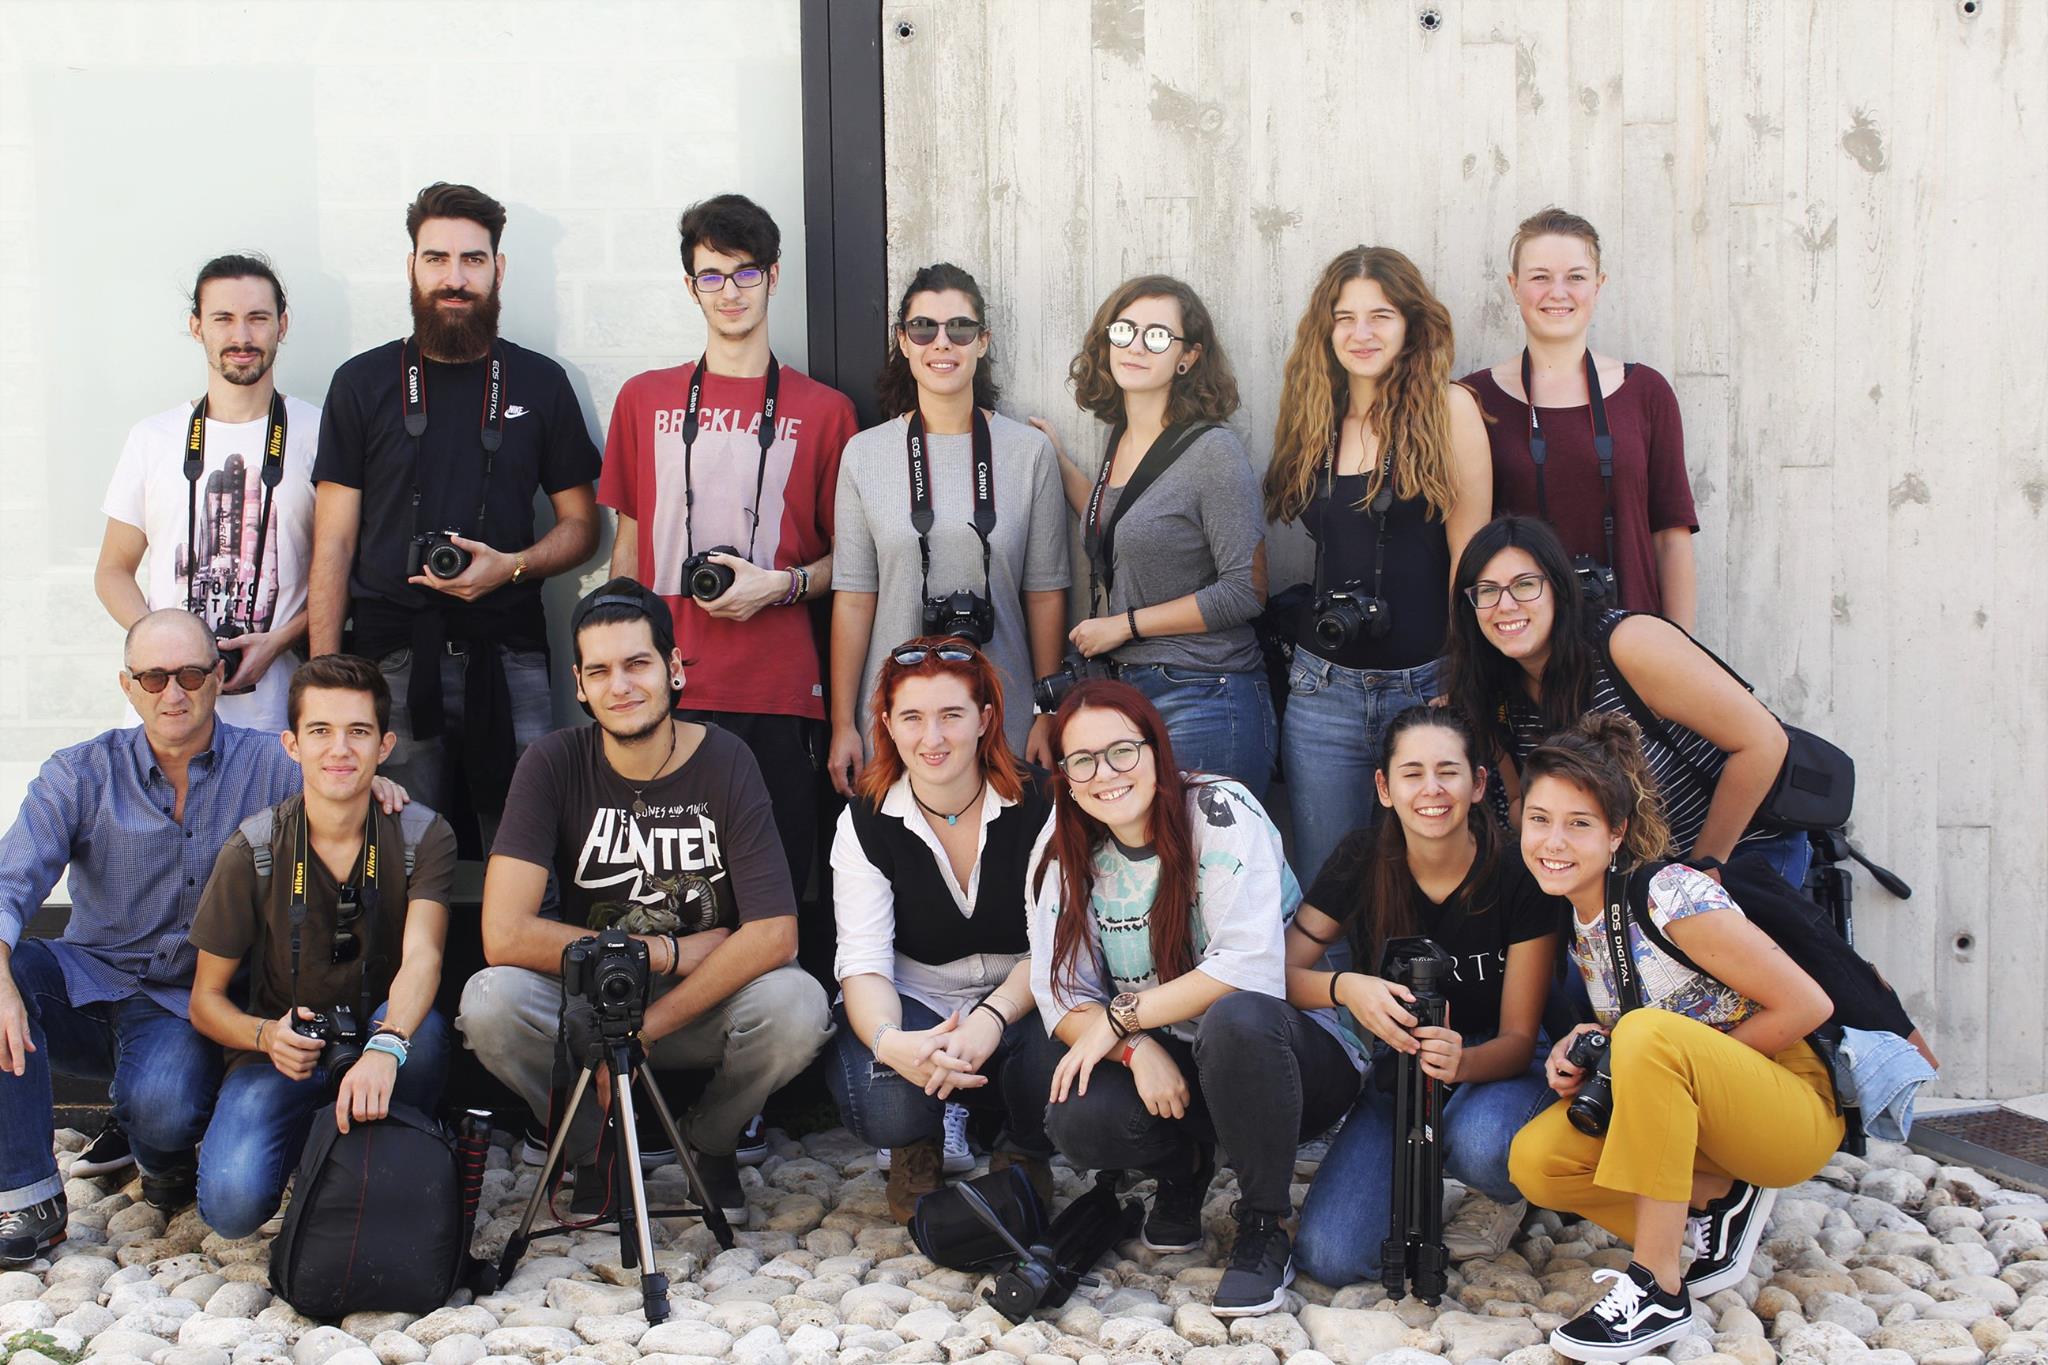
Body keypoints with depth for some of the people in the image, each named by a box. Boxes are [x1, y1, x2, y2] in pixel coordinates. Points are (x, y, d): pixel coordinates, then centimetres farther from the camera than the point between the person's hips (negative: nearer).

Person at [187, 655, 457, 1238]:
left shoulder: (423, 836, -8)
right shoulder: (253, 850, -8)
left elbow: (421, 957, -26)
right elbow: (206, 1001, -1)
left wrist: (385, 1047, -48)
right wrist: (267, 1035, -25)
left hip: (383, 1044, 0)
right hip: (281, 1055, 0)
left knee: (423, 1027, -35)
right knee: (232, 1202, -25)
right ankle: (309, 1155, 10)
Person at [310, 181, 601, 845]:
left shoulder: (539, 383, 11)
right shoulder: (363, 382, 8)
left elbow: (580, 524, 14)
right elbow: (334, 543, 6)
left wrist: (512, 566, -7)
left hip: (508, 663, 1)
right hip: (390, 663, 0)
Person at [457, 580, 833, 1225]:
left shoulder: (725, 762, -11)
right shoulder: (553, 765, -10)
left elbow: (774, 934, -19)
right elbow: (505, 936, -21)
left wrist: (644, 1027, -22)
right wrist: (667, 952, -18)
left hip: (705, 1005, 0)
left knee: (797, 1005, -31)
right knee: (489, 1001, -30)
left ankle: (709, 1141, 3)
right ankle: (594, 1149, 1)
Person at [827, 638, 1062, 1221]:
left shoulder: (1038, 806, -9)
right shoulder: (866, 822, -6)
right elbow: (863, 963, -14)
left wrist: (991, 1019, -33)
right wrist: (889, 1041, -38)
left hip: (1019, 1008, 0)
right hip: (915, 1010, 0)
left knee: (1058, 1062, -35)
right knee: (883, 1103, -33)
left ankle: (1024, 1153, 4)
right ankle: (917, 1147, 9)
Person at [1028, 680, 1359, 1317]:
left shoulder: (1221, 812, -17)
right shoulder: (1063, 848, -2)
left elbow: (1249, 969, -27)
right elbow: (1059, 995, -5)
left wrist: (1120, 1016, -20)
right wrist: (1139, 1049, -24)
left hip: (1289, 1047, -4)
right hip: (1167, 1067, 4)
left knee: (1234, 1019, -39)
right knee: (1078, 1121, -27)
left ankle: (1263, 1232, -16)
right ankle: (1185, 1168, 10)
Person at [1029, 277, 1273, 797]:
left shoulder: (1212, 451, -12)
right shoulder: (1120, 439, 10)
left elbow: (1246, 591, -16)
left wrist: (1124, 624, -11)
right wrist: (1059, 465, 21)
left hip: (1202, 702, -7)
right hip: (1124, 690, 7)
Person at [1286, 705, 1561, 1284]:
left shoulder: (1518, 874, -16)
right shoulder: (1362, 860, -9)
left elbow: (1519, 1037, -14)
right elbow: (1284, 972, -8)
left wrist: (1463, 1062, -37)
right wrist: (1345, 987, -30)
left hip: (1493, 1065, -2)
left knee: (1480, 1145, -40)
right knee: (1329, 1258, -19)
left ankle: (1503, 1197, -1)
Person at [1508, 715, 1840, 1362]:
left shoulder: (1670, 897, -20)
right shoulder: (1578, 918, 3)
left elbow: (1807, 1005, -19)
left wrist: (1687, 1064, -16)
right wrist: (1584, 1047, -8)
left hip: (1796, 1111, -7)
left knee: (1650, 1033, -35)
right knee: (1534, 1162, -14)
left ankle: (1659, 1290, -27)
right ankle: (1724, 1203, 2)